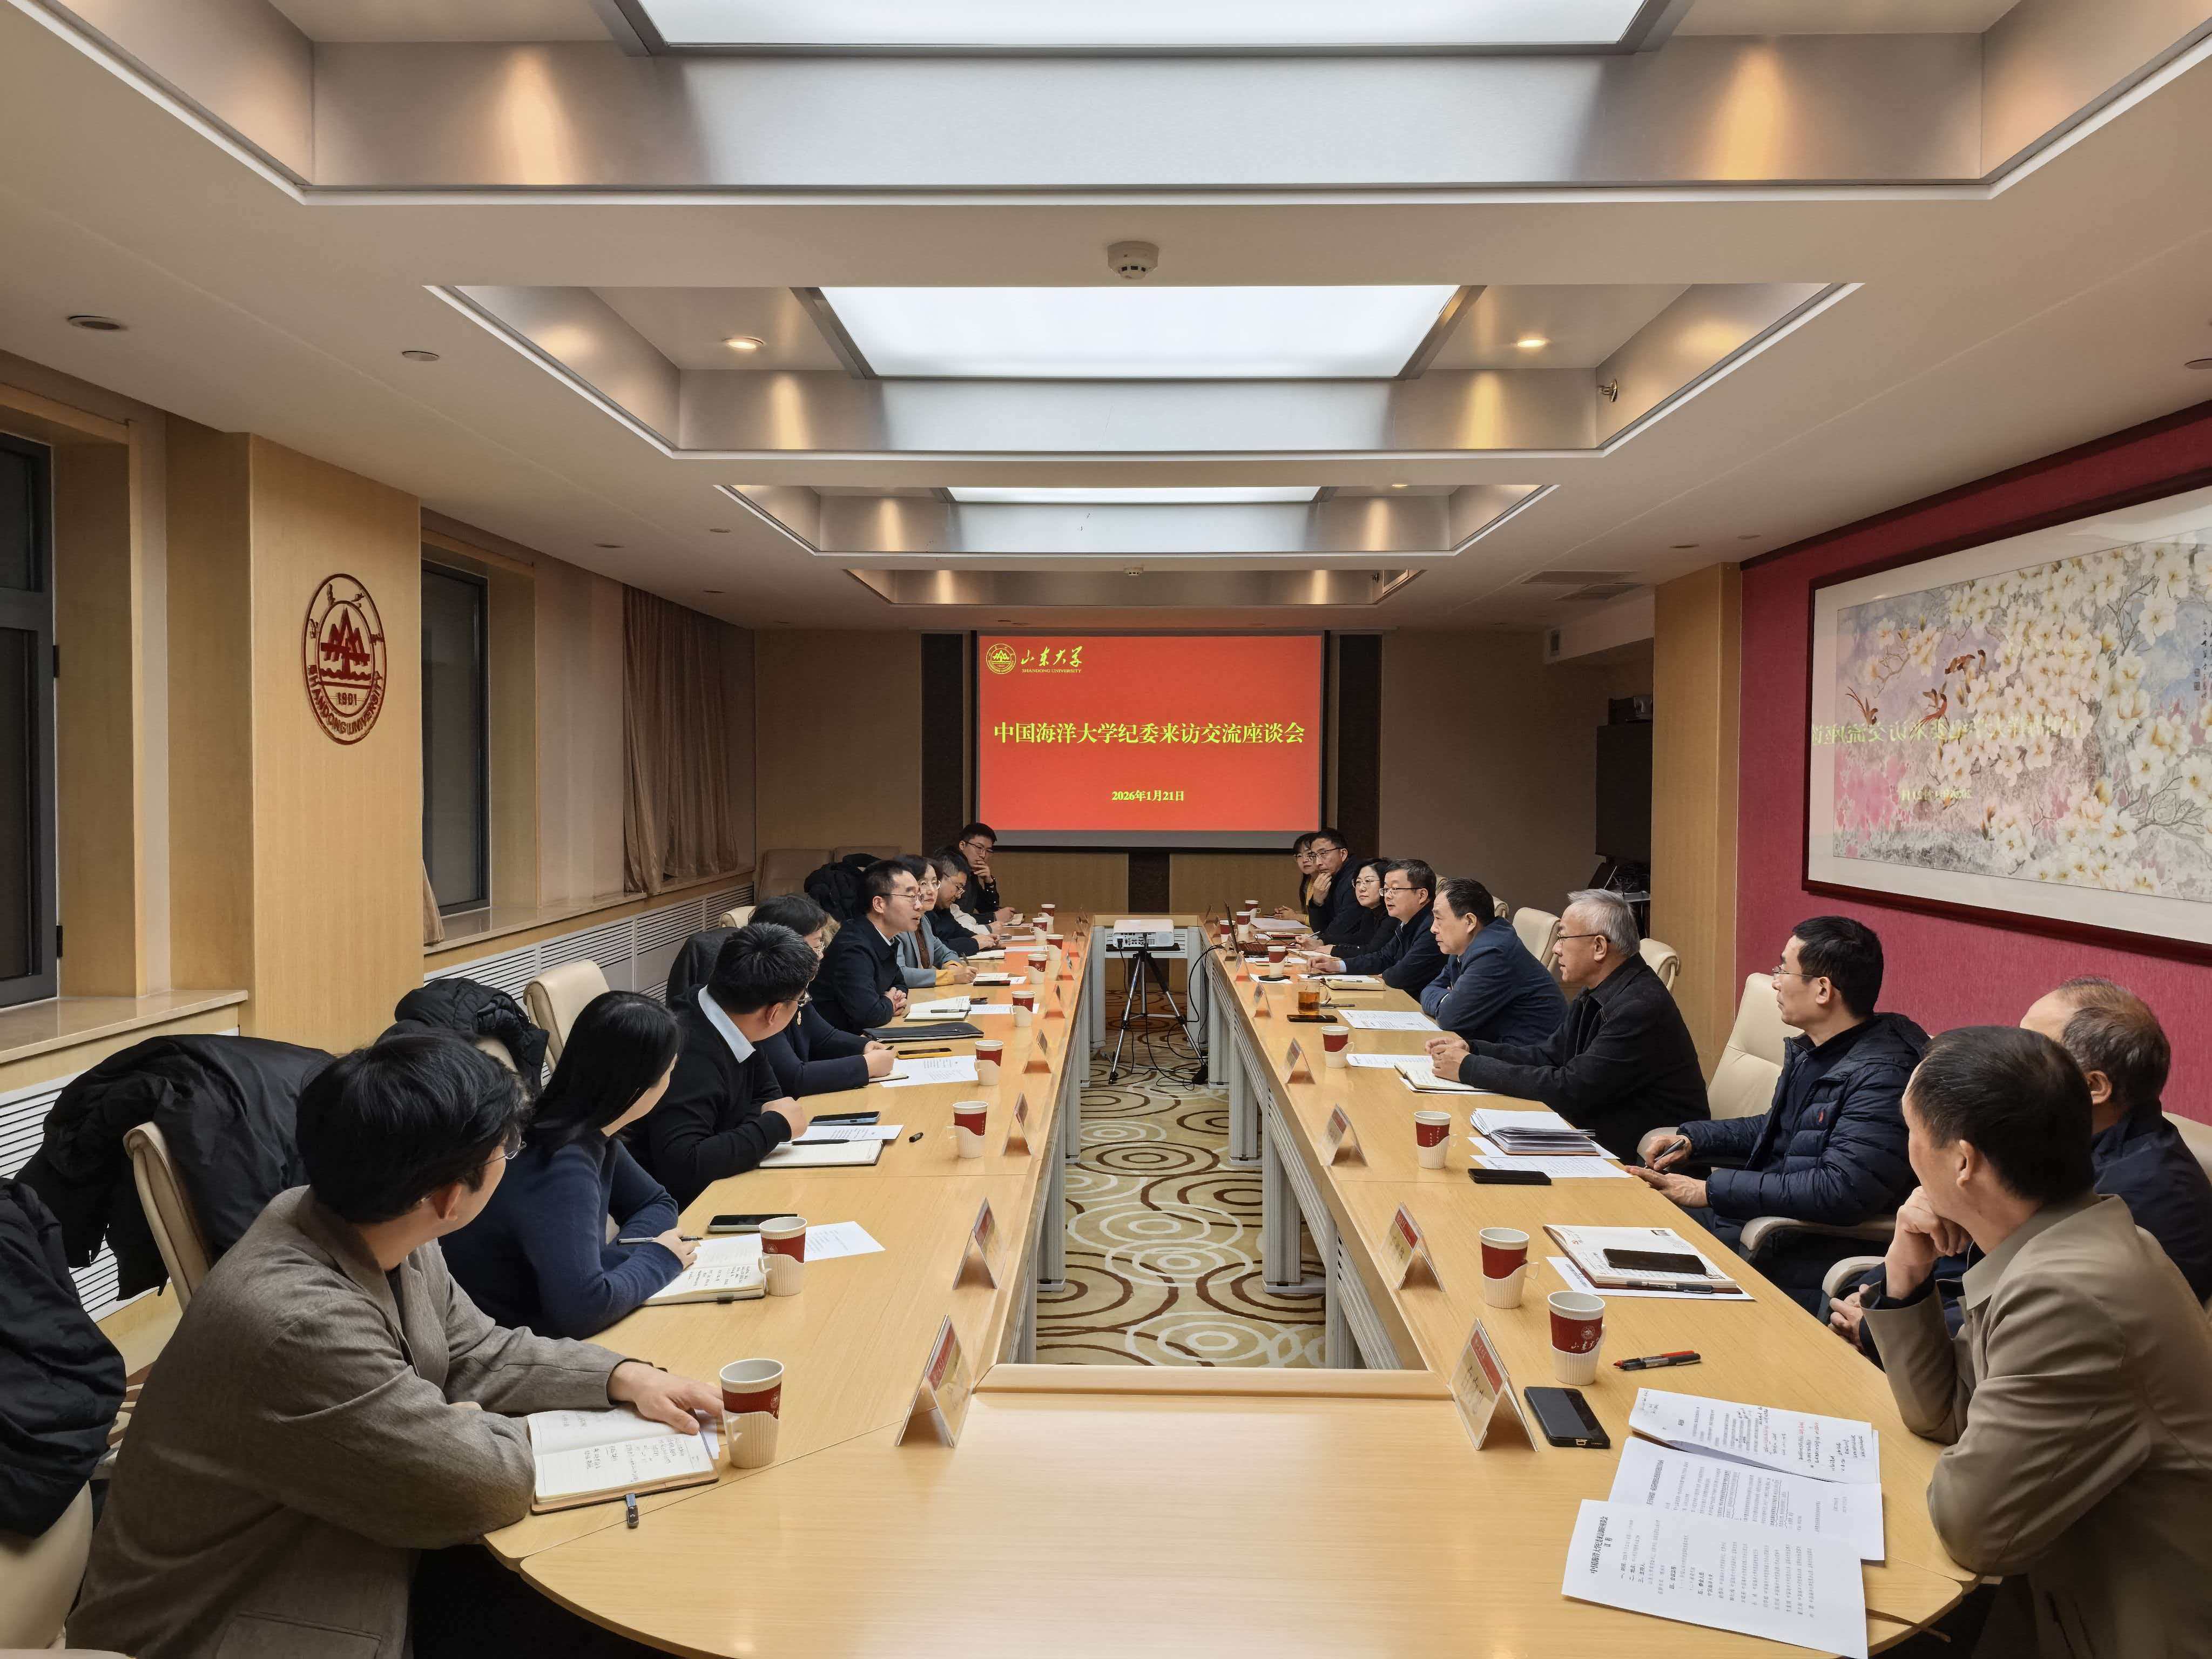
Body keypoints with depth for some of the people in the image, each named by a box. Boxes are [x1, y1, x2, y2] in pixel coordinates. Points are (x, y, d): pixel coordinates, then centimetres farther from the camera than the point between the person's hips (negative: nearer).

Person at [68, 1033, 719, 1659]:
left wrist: (624, 1378, -3)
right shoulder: (296, 1325, -34)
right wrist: (479, 1433, -4)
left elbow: (475, 1355, 8)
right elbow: (485, 1488, -25)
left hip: (345, 1570, 8)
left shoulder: (376, 1230, -8)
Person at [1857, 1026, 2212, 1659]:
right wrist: (1906, 1273, -6)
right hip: (2069, 1596, 7)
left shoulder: (2071, 1296, -31)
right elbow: (1942, 1414, 7)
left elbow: (1972, 1529, -23)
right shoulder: (2063, 1249, -1)